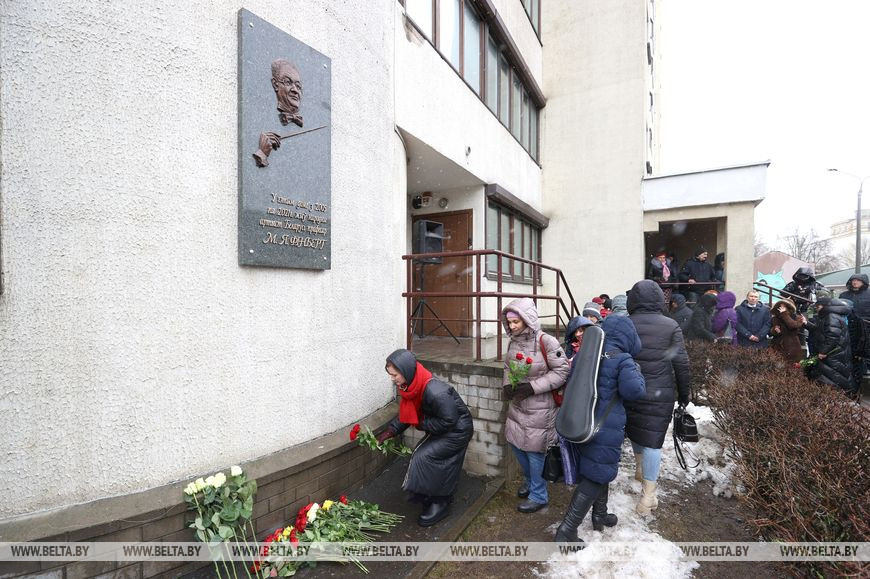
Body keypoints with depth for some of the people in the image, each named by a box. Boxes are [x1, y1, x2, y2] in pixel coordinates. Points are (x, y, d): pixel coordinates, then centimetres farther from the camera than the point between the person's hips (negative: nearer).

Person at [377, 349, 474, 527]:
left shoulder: (435, 392, -37)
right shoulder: (411, 387, -9)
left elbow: (449, 420, -29)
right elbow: (405, 415, 3)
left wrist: (423, 424, -18)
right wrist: (389, 432, -7)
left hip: (457, 431, -8)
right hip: (440, 429, 8)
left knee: (424, 457, -11)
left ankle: (439, 504, 7)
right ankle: (443, 498, 38)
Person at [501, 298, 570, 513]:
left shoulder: (546, 341, -20)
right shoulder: (514, 342, 0)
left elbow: (562, 370, -16)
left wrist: (533, 386, -22)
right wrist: (507, 385, -7)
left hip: (539, 407, -7)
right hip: (517, 404, 7)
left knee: (535, 450, 5)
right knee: (516, 443, 17)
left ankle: (539, 496, 29)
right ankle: (530, 481, 44)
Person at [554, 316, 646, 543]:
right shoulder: (622, 359, -15)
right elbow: (633, 390, -21)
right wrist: (637, 373, -3)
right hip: (605, 428, -7)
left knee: (596, 470, 25)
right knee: (596, 476, 5)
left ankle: (599, 515, 43)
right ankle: (567, 530, 6)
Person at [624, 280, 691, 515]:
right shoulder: (671, 326, -7)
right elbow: (681, 364, -4)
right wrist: (684, 394, 9)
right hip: (660, 395, -1)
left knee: (634, 427, 25)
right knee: (652, 440, 6)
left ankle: (640, 468, 46)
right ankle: (648, 496, 10)